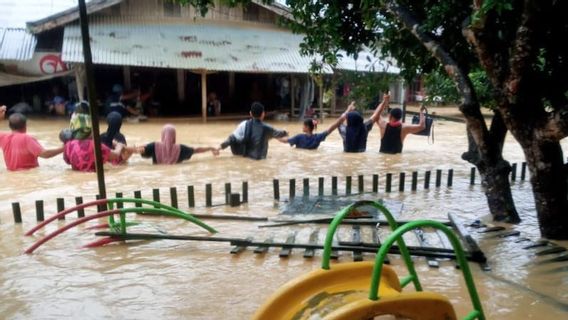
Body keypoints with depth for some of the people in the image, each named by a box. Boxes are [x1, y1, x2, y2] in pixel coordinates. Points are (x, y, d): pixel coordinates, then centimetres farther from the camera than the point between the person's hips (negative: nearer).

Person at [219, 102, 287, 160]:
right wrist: (285, 133, 35)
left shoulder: (244, 125, -11)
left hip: (243, 155, 2)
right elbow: (277, 133, 12)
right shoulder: (266, 128, -8)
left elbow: (232, 138, -15)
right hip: (259, 158, -2)